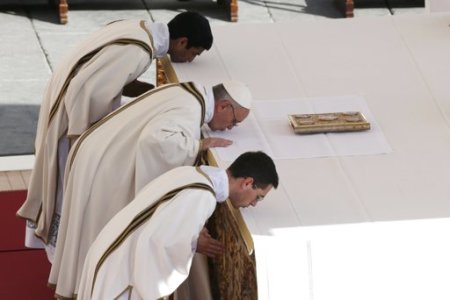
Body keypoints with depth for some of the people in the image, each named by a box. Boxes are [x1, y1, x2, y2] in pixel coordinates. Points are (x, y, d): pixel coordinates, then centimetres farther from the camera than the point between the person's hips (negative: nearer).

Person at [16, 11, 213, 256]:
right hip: (75, 111, -10)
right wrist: (79, 139, -24)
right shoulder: (137, 52, -29)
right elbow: (84, 88, -32)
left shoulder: (140, 30, 1)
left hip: (73, 99, 10)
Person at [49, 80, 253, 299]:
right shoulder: (189, 111, -23)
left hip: (99, 154, 10)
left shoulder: (186, 93, 7)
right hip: (101, 167, -10)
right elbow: (156, 139, -41)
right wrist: (199, 145, -28)